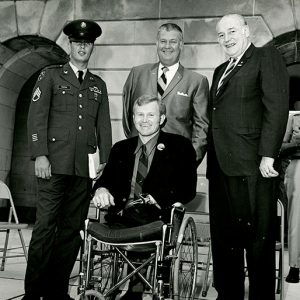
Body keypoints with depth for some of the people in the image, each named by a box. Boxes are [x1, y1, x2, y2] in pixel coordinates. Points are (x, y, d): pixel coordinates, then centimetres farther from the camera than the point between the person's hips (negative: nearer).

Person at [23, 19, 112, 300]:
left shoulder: (98, 85, 20)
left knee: (72, 228, 3)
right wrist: (40, 155, -10)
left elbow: (103, 126, 17)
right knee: (45, 226, -6)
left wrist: (104, 162, 8)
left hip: (85, 168, 4)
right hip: (54, 163, -3)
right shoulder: (50, 75, 9)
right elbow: (37, 117, 0)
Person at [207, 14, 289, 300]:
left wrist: (268, 155, -17)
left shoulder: (266, 57, 1)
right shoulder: (221, 71, 24)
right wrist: (211, 159, 11)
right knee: (223, 238, 13)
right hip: (220, 167, 8)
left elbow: (277, 107, -10)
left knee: (257, 239, -1)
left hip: (251, 167, -7)